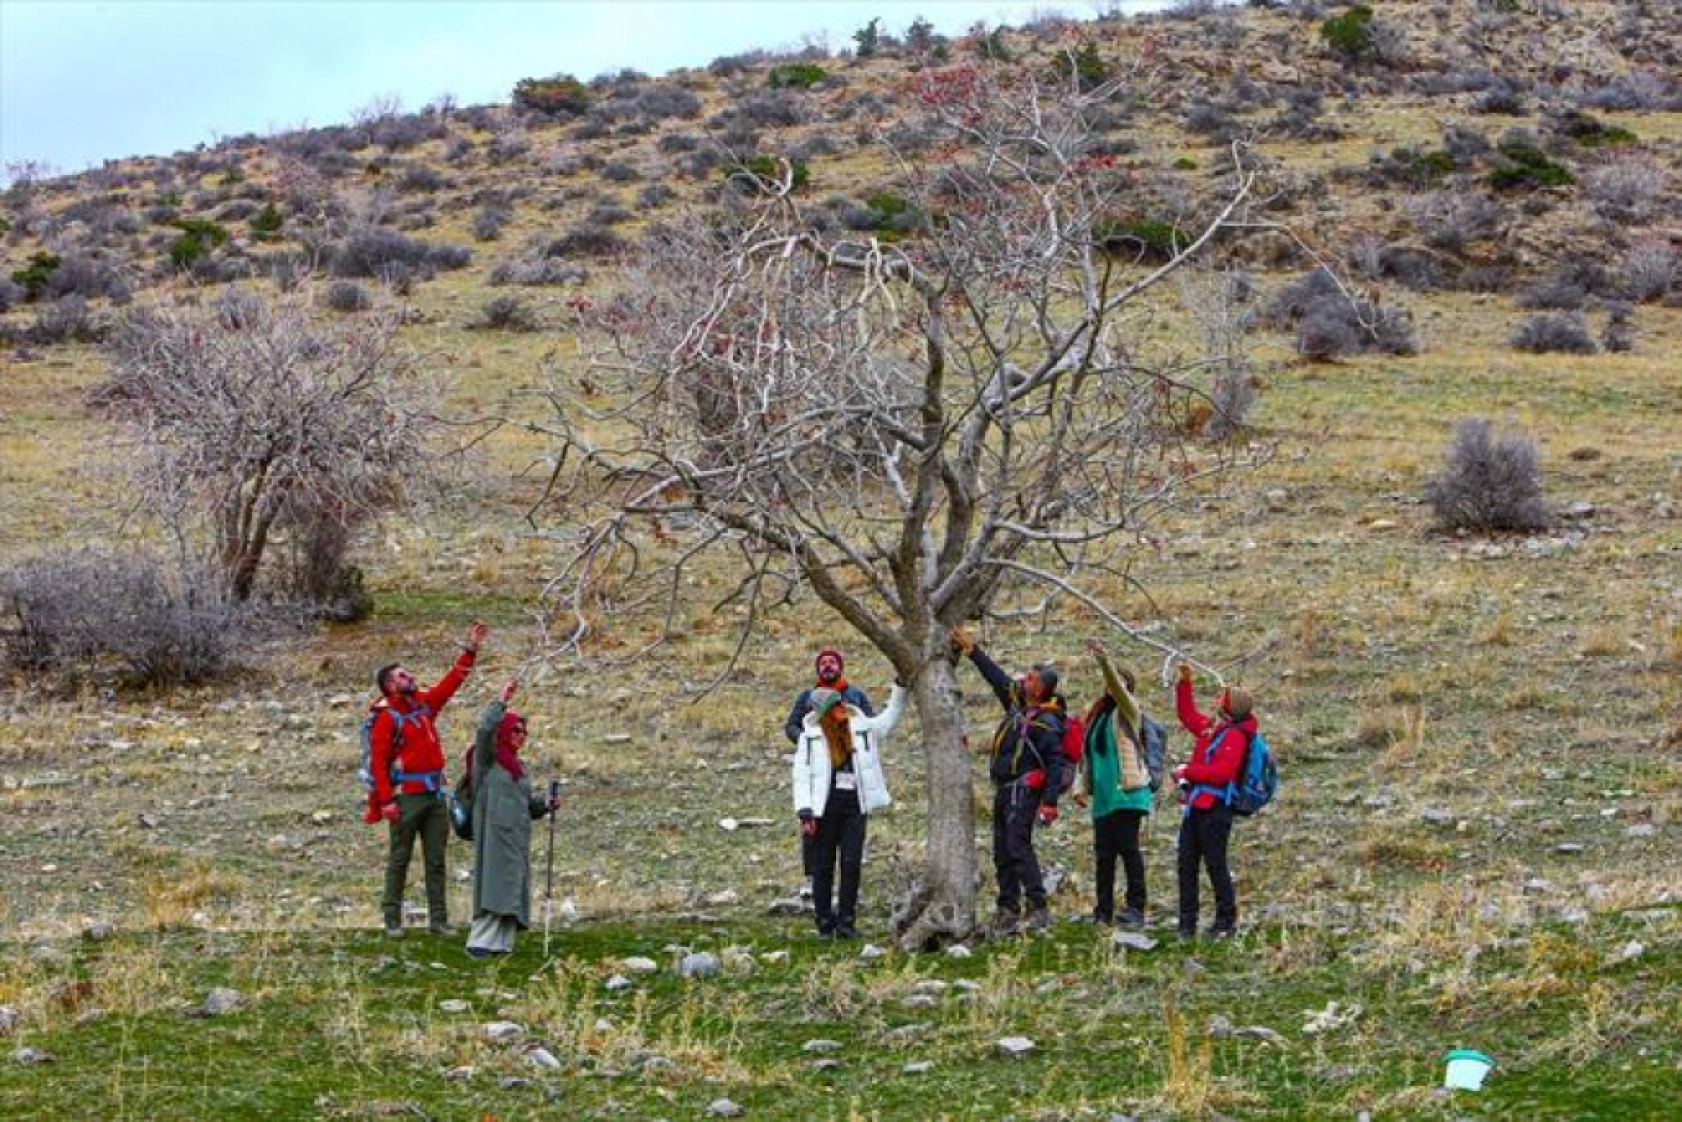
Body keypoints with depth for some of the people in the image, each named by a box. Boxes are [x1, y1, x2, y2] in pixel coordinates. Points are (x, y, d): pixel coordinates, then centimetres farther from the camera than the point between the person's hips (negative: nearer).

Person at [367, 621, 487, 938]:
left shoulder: (425, 704, 12)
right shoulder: (387, 718, -9)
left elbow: (452, 681, 17)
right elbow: (379, 762, -14)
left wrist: (471, 649, 11)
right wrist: (386, 801, -21)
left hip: (435, 795, 7)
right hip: (407, 798, -7)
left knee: (436, 860, 7)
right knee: (399, 859, 0)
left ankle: (438, 920, 9)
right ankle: (392, 920, 5)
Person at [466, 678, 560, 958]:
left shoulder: (519, 766, 20)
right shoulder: (487, 759, 0)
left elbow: (527, 803, 22)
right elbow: (485, 730, -19)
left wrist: (546, 805, 5)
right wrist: (502, 701, -17)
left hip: (517, 837, 7)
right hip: (494, 833, -7)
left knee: (512, 888, 4)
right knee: (493, 885, -13)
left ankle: (501, 942, 7)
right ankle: (480, 941, -13)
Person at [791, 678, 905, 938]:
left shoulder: (861, 728, 4)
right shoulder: (811, 736, -4)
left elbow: (891, 717, 12)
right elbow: (801, 775, -5)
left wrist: (900, 687, 2)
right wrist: (805, 812, -12)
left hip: (855, 806, 2)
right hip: (825, 808, -2)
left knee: (852, 863, -1)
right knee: (823, 866, 5)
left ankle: (846, 921, 5)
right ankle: (824, 922, 13)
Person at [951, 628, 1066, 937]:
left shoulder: (1046, 722, -13)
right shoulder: (1016, 702, 11)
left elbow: (1056, 763, -18)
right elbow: (996, 676, 23)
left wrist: (1050, 802, -23)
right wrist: (972, 651, 24)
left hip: (1024, 791, -9)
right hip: (1004, 790, 9)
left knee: (1018, 846, -18)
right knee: (1002, 853, 8)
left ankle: (1038, 908, -20)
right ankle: (1008, 909, 11)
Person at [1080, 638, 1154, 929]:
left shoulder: (1128, 711, 0)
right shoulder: (1099, 714, 20)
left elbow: (1118, 689, -21)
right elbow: (1089, 754, 23)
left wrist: (1105, 662, -35)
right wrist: (1086, 784, 15)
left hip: (1127, 794, -7)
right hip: (1103, 797, 7)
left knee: (1128, 848, -9)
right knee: (1103, 853, 6)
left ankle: (1135, 908, -8)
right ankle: (1103, 911, 10)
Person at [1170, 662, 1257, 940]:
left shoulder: (1235, 736, -13)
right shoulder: (1209, 728, 13)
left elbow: (1220, 773, -23)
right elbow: (1187, 714, 32)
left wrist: (1187, 771, -14)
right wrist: (1184, 683, 22)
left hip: (1215, 809, -9)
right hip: (1195, 805, 9)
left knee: (1215, 865, -3)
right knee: (1186, 865, 9)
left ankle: (1227, 920, 7)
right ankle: (1187, 922, 15)